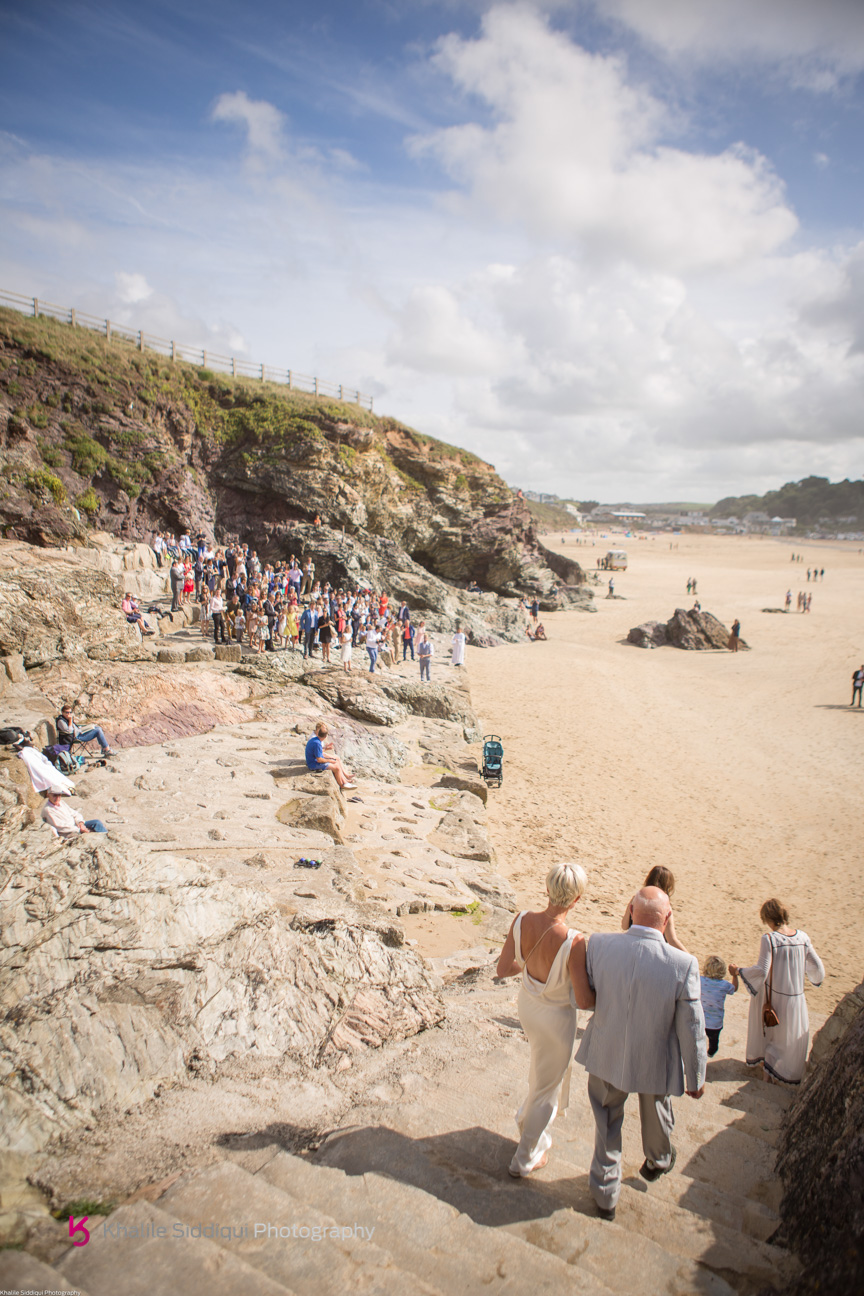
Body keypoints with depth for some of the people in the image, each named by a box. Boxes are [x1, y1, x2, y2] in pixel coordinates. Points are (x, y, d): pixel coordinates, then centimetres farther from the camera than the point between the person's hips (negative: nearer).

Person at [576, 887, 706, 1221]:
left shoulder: (598, 945, -23)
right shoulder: (683, 964, -28)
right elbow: (691, 1029, -16)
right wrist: (696, 1077, -1)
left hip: (606, 1055, 0)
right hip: (654, 1063, 0)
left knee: (607, 1125, 25)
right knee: (656, 1116, 32)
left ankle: (605, 1194, 40)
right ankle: (657, 1162, 60)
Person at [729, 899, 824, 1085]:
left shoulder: (769, 939, -20)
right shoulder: (802, 937, -7)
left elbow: (761, 971, -23)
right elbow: (817, 967, 1)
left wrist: (738, 970, -8)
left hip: (772, 994, -2)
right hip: (795, 996, 2)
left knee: (768, 1028, 21)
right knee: (793, 1035, 22)